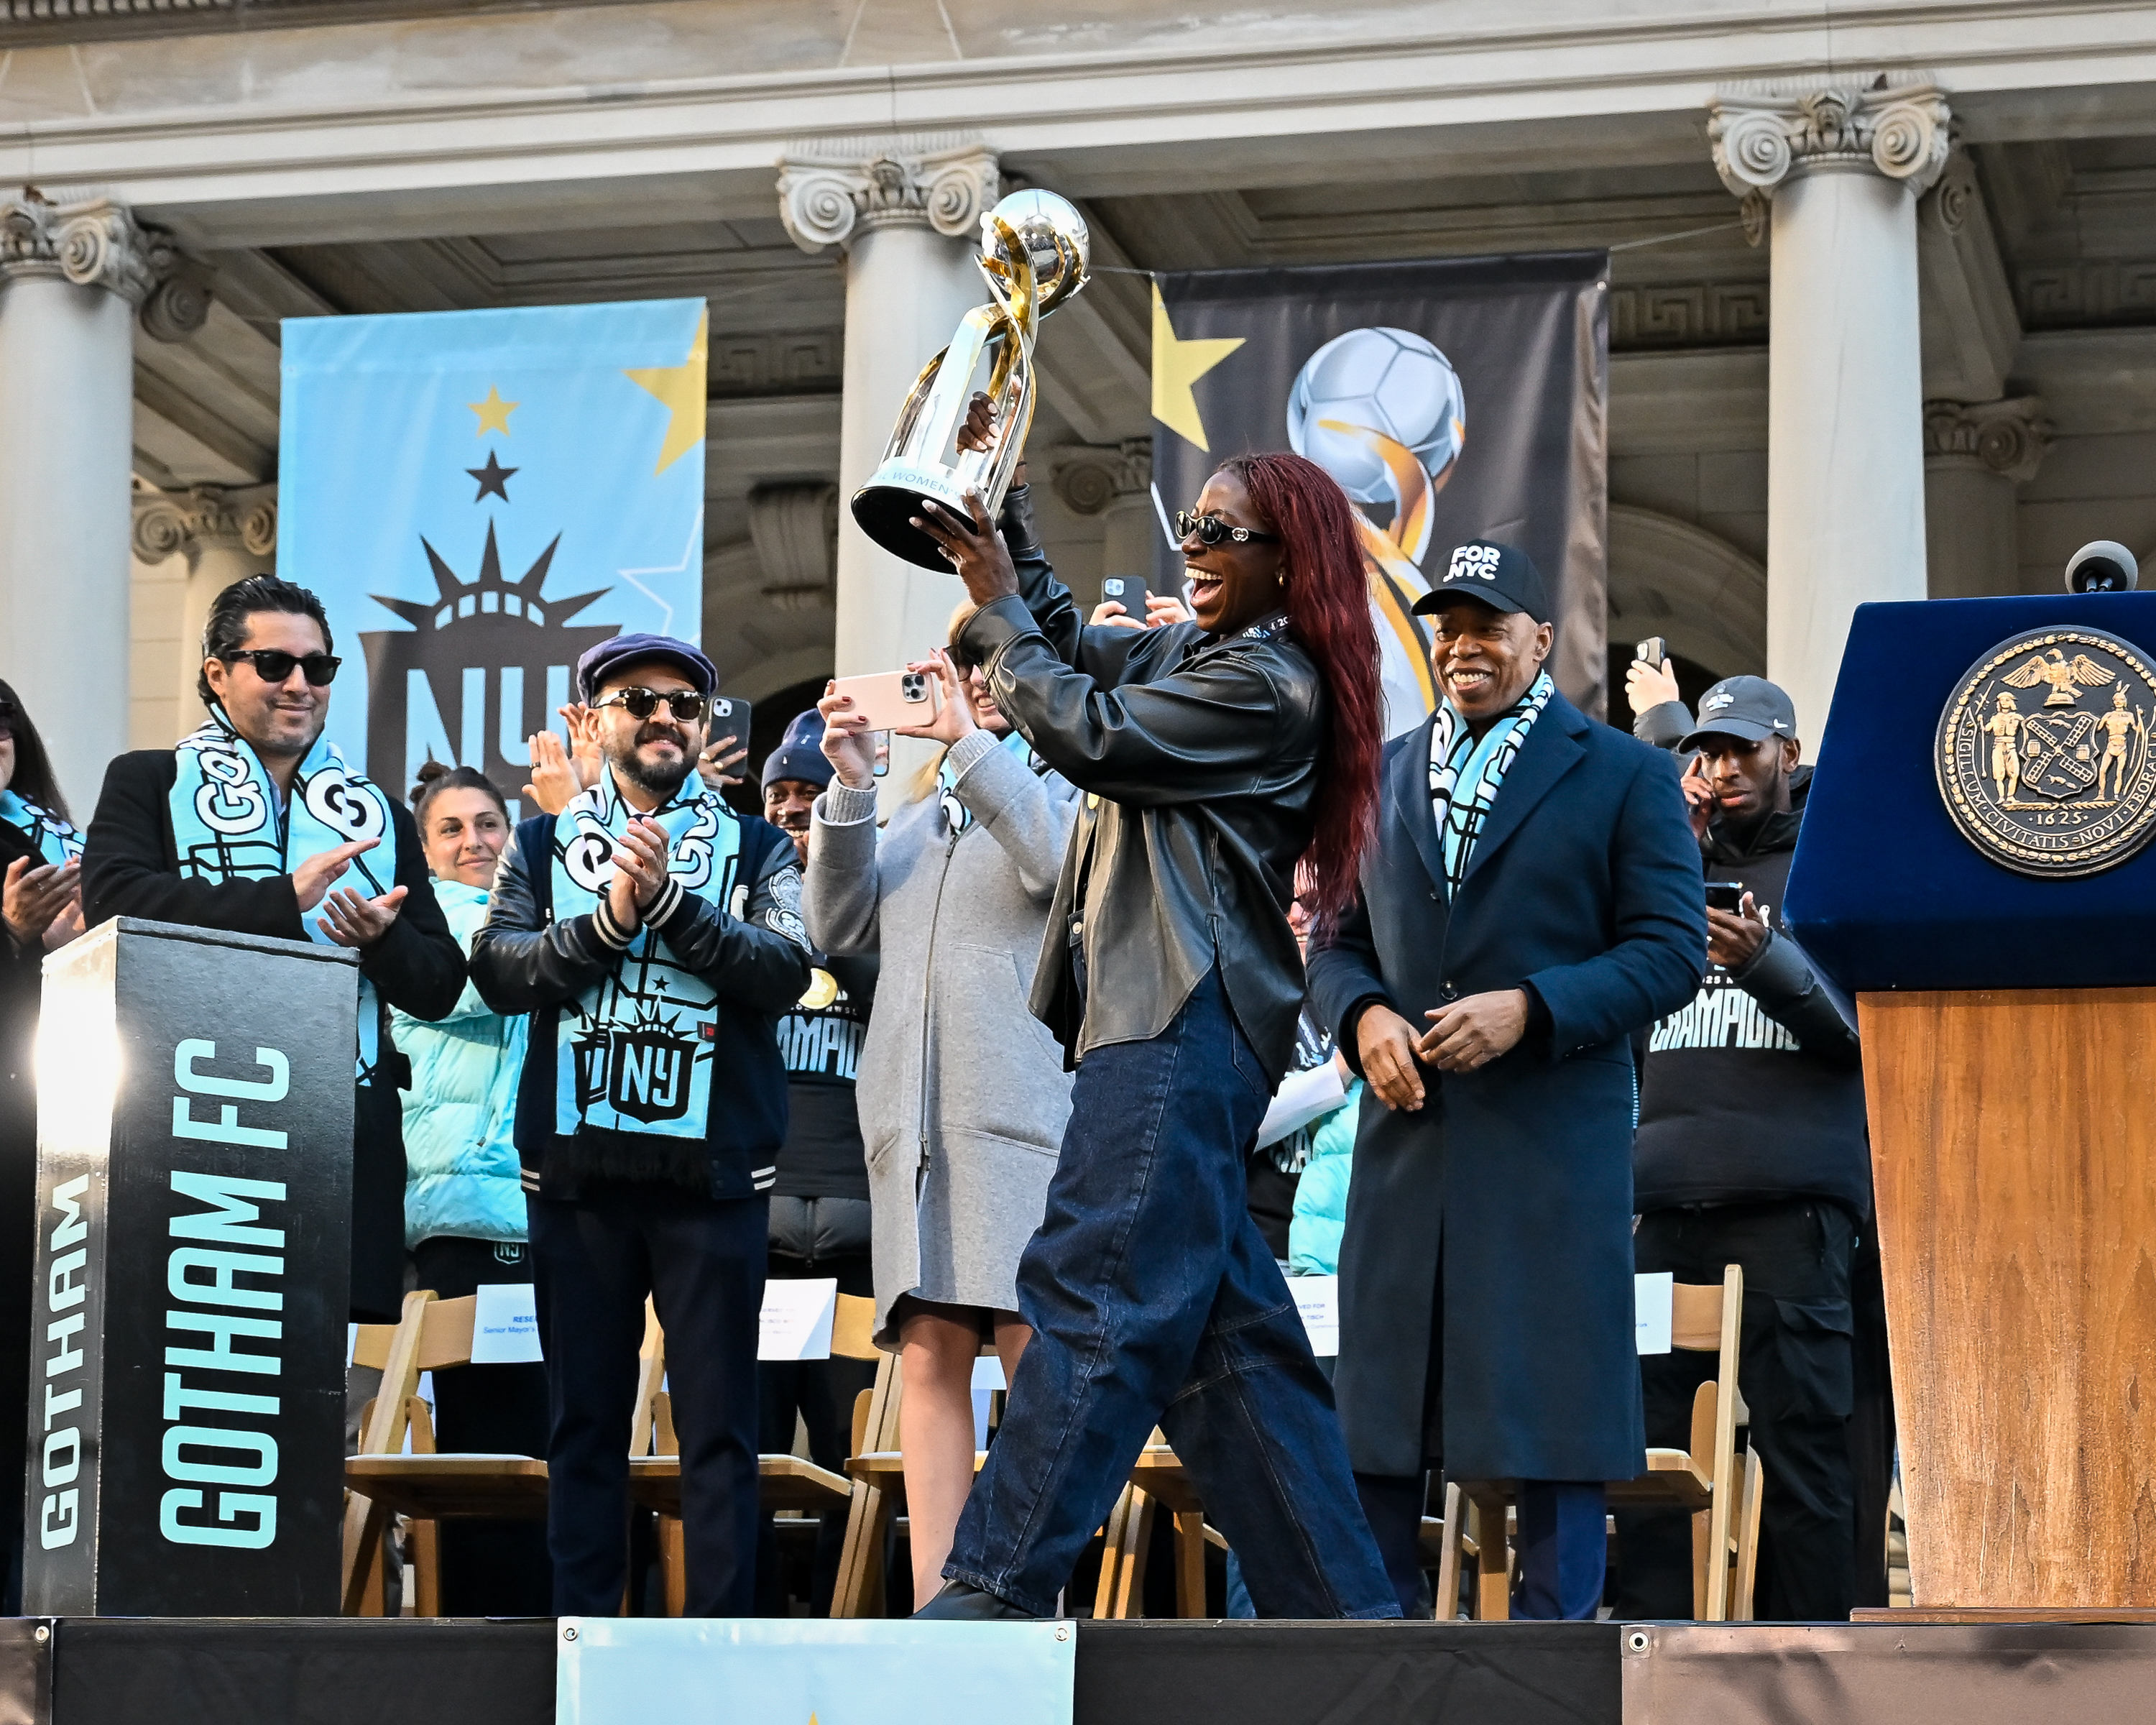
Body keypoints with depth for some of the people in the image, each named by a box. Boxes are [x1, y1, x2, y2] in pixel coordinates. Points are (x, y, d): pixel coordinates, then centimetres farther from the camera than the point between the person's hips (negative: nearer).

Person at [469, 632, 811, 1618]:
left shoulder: (755, 849, 11)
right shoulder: (543, 844, 15)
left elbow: (785, 971, -5)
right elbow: (499, 971, 1)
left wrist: (671, 901, -15)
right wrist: (608, 920, -12)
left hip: (712, 1169, -1)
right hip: (576, 1165, 1)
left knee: (718, 1422, -2)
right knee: (583, 1416, 5)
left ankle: (722, 1638, -2)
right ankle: (580, 1627, 10)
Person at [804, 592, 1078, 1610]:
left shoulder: (1065, 783, 12)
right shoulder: (917, 811, 27)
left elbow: (1061, 861, -12)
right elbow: (839, 929, 14)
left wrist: (972, 742, -9)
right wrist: (849, 787, 5)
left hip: (1022, 1104, -5)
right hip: (914, 1111, 5)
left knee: (1037, 1358, -9)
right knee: (929, 1355, -2)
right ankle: (933, 1605, -4)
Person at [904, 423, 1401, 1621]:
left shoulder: (1272, 682, -8)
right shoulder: (1195, 653, 21)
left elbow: (1093, 735, -11)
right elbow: (1072, 646, 32)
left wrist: (997, 606, -1)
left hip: (1190, 1018, -10)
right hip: (1172, 1016, 10)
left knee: (1094, 1290, -15)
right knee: (1222, 1323, 8)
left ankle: (1000, 1590, -19)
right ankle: (1336, 1600, 9)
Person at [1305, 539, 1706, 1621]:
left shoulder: (1624, 777, 4)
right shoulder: (1382, 776, 17)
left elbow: (1671, 951, -3)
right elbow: (1336, 941, 18)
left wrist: (1528, 1009, -16)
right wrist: (1363, 1016, -5)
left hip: (1553, 1142, -4)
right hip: (1407, 1136, 4)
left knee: (1552, 1407, -3)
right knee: (1375, 1420, 4)